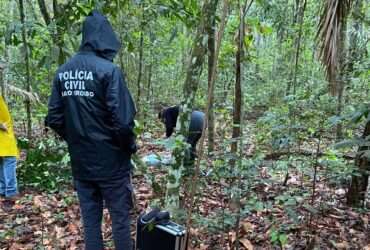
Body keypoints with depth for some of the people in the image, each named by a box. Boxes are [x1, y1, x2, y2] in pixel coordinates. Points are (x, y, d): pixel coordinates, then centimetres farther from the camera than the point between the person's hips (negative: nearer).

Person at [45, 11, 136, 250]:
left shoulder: (63, 72, 3)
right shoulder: (108, 70, -15)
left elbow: (54, 119, 4)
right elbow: (122, 119, -21)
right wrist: (130, 146, -3)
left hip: (80, 162, 5)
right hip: (110, 162, -5)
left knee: (90, 218, 16)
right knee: (120, 217, 10)